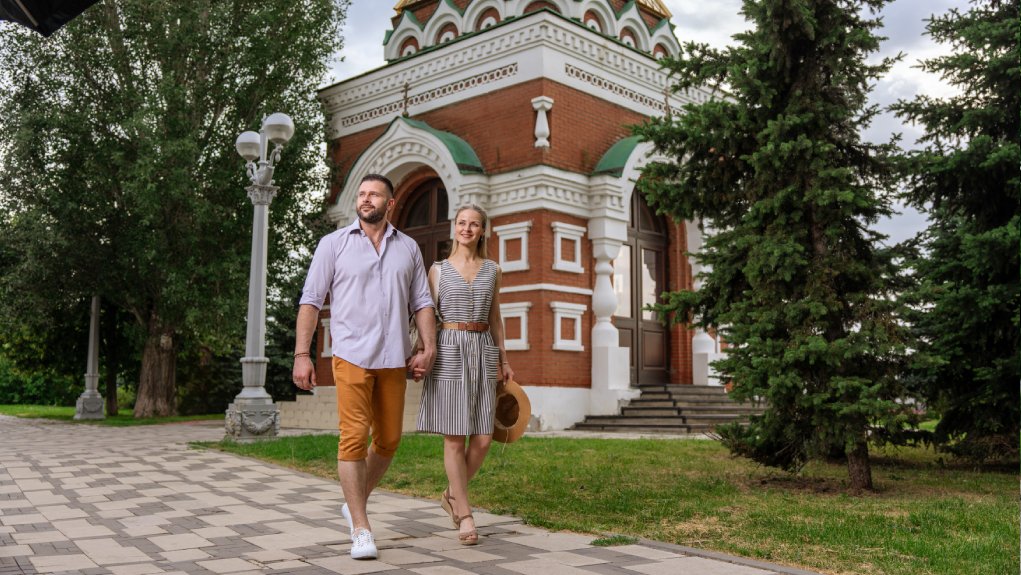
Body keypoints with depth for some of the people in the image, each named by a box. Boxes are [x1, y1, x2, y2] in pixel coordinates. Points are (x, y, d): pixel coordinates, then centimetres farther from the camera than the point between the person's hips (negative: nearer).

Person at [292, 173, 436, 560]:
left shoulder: (408, 248, 11)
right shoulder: (334, 244, 4)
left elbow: (421, 302, 12)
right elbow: (311, 301, 1)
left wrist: (428, 347, -2)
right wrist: (301, 354, -6)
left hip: (394, 359, 3)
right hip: (351, 355, -3)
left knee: (388, 440, 9)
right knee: (354, 438, -8)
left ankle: (355, 502, 32)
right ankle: (361, 529, 0)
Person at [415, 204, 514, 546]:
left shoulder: (492, 270, 13)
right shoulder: (438, 269, 6)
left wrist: (504, 360, 12)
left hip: (482, 353, 3)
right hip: (448, 351, -3)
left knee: (483, 438, -1)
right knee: (455, 438, -4)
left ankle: (453, 495, 23)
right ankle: (465, 515, 7)